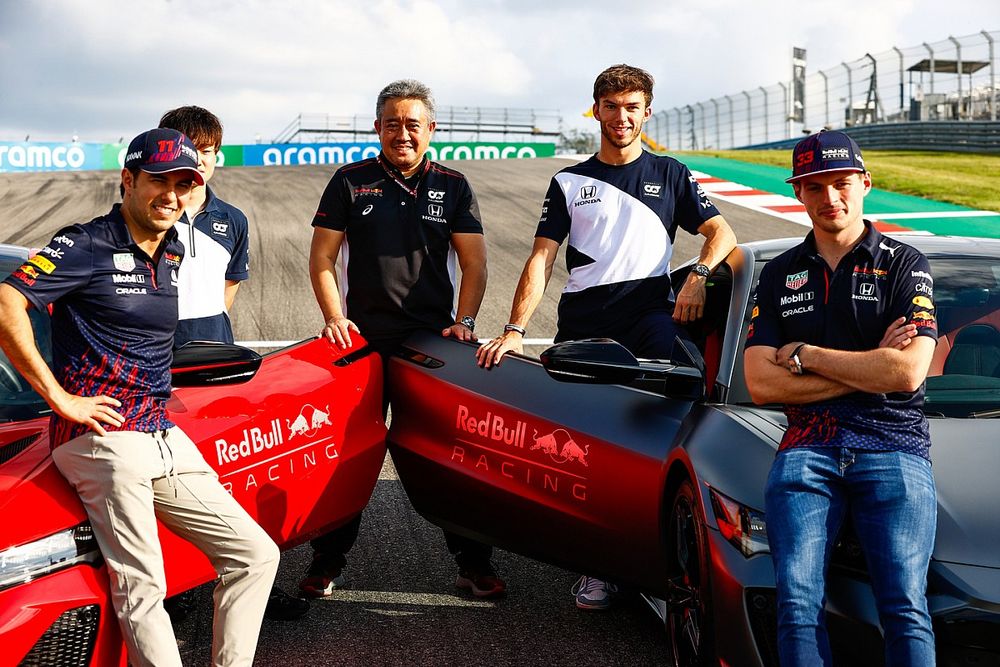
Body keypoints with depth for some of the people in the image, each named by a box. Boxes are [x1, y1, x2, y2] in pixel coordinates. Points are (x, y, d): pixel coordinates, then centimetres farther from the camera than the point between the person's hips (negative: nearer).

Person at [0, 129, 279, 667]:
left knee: (255, 554, 5)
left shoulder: (171, 255, 17)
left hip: (164, 437, 8)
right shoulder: (88, 246, -7)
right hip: (104, 437, -8)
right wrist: (60, 396, -18)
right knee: (142, 587, -14)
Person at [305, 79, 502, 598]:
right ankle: (327, 563, 13)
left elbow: (473, 262, 6)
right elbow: (322, 258, 4)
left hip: (435, 338, 1)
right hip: (363, 336, -1)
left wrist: (464, 322, -6)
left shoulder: (452, 186, 8)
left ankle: (473, 563, 12)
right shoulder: (351, 182, 5)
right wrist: (335, 317, -8)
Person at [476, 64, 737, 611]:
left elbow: (720, 231, 12)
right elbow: (541, 259, 10)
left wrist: (699, 274, -9)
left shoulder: (670, 175, 18)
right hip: (583, 324, 1)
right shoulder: (569, 182, 18)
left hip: (649, 311, -1)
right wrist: (515, 329, -2)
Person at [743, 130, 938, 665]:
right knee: (797, 605, -15)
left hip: (894, 445, -2)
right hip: (807, 449, 2)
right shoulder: (779, 275, 18)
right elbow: (760, 384, 6)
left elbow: (908, 373, -6)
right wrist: (868, 367, -1)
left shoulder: (904, 265, 8)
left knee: (904, 608, -16)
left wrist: (803, 355, 0)